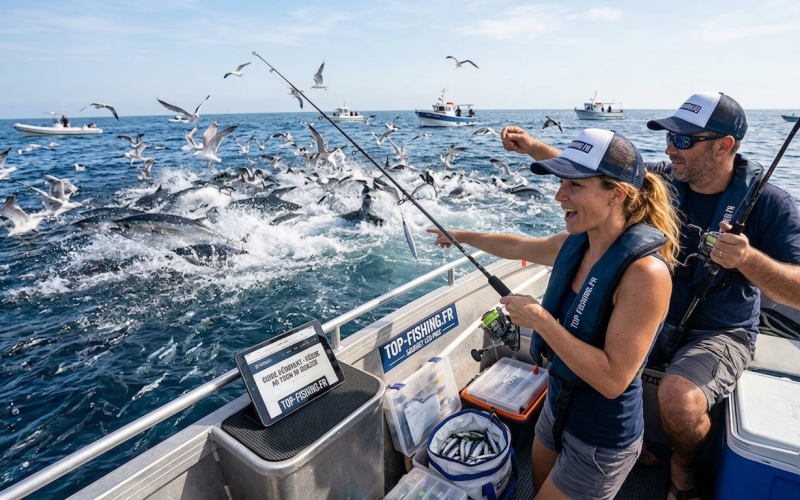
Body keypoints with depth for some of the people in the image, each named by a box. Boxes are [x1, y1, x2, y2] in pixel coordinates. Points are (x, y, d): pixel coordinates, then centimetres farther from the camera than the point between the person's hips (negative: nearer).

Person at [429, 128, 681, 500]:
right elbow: (517, 247, 11)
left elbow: (613, 379, -31)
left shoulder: (646, 271, -30)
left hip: (601, 437, -7)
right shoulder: (575, 243, -8)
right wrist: (461, 236, 22)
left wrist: (540, 319, -30)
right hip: (558, 405, 7)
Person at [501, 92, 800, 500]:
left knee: (679, 400, -30)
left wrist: (748, 258, -36)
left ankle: (683, 466, 8)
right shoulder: (662, 179, -6)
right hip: (657, 316, 4)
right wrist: (531, 146, -15)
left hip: (721, 333, -4)